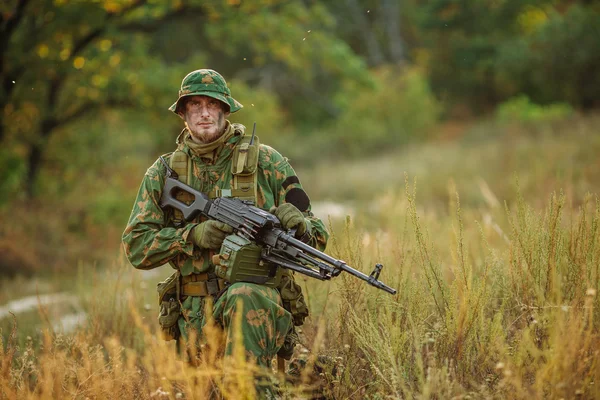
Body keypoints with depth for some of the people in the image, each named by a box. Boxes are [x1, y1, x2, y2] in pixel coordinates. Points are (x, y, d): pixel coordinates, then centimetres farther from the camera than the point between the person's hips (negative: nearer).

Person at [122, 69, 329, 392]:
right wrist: (193, 235, -12)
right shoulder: (163, 173, 10)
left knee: (243, 298, -38)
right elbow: (136, 248, 5)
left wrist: (297, 225, -19)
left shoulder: (266, 162, 6)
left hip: (260, 296, -3)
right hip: (196, 316, 3)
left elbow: (318, 237, 7)